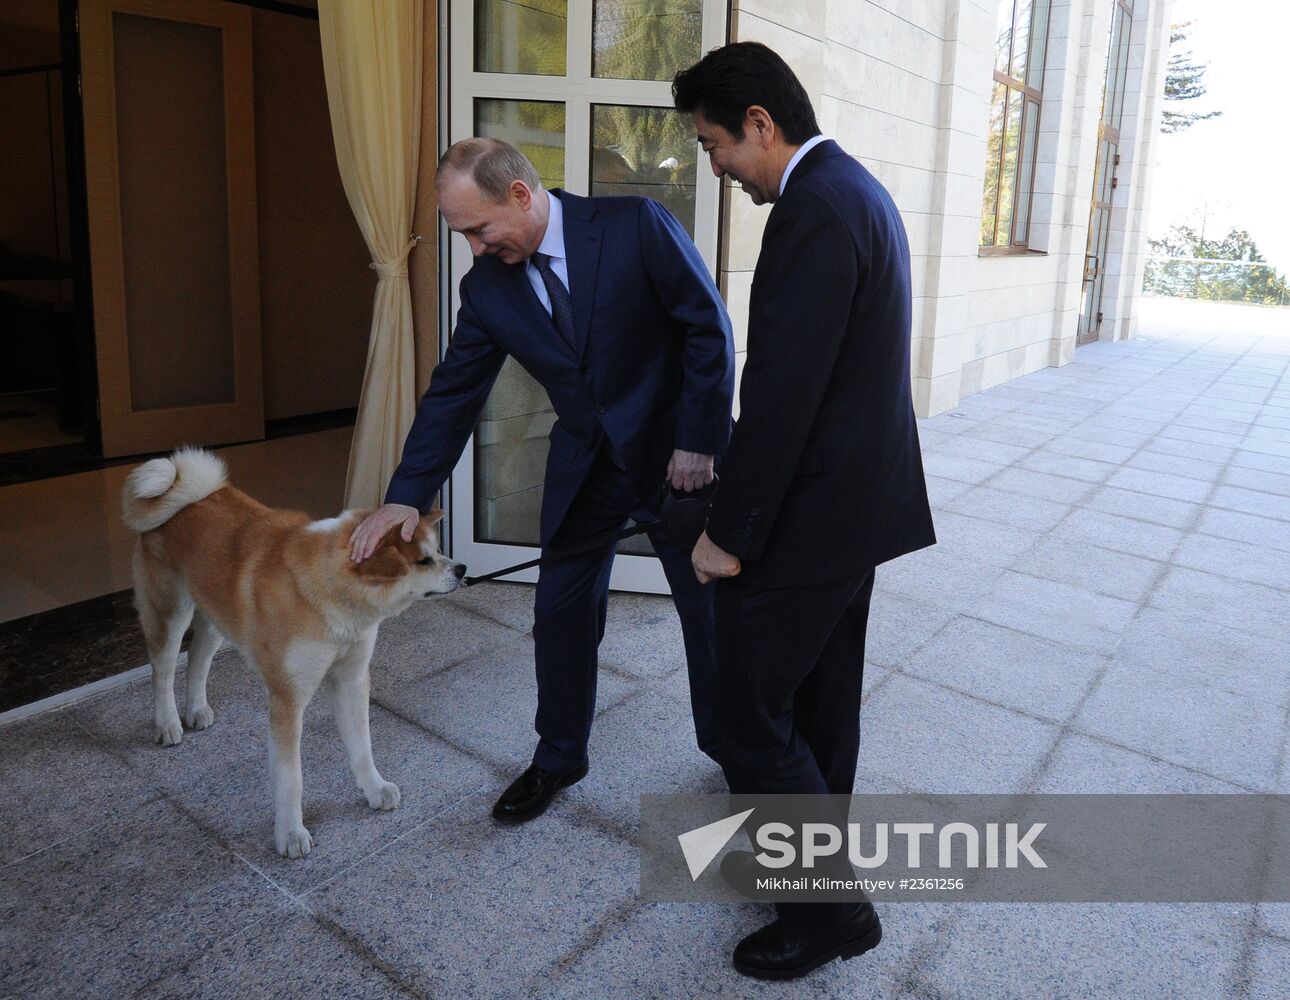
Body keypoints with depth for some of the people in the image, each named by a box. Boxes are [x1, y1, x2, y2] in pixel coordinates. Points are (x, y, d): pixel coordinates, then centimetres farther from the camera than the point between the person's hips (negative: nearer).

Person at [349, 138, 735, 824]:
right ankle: (558, 759, 32)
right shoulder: (486, 284, -3)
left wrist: (700, 440, -16)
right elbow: (454, 393, -1)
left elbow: (710, 329, -14)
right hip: (584, 468, 4)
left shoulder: (635, 225, -16)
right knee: (561, 614, 8)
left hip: (675, 454, -3)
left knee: (710, 610, 10)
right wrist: (405, 497, -9)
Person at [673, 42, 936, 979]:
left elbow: (782, 392, -24)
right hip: (860, 500, 11)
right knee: (821, 705, 21)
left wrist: (731, 531, -16)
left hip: (809, 517, -10)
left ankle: (833, 906, 20)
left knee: (752, 721, 3)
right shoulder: (857, 189, 13)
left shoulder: (815, 210, -20)